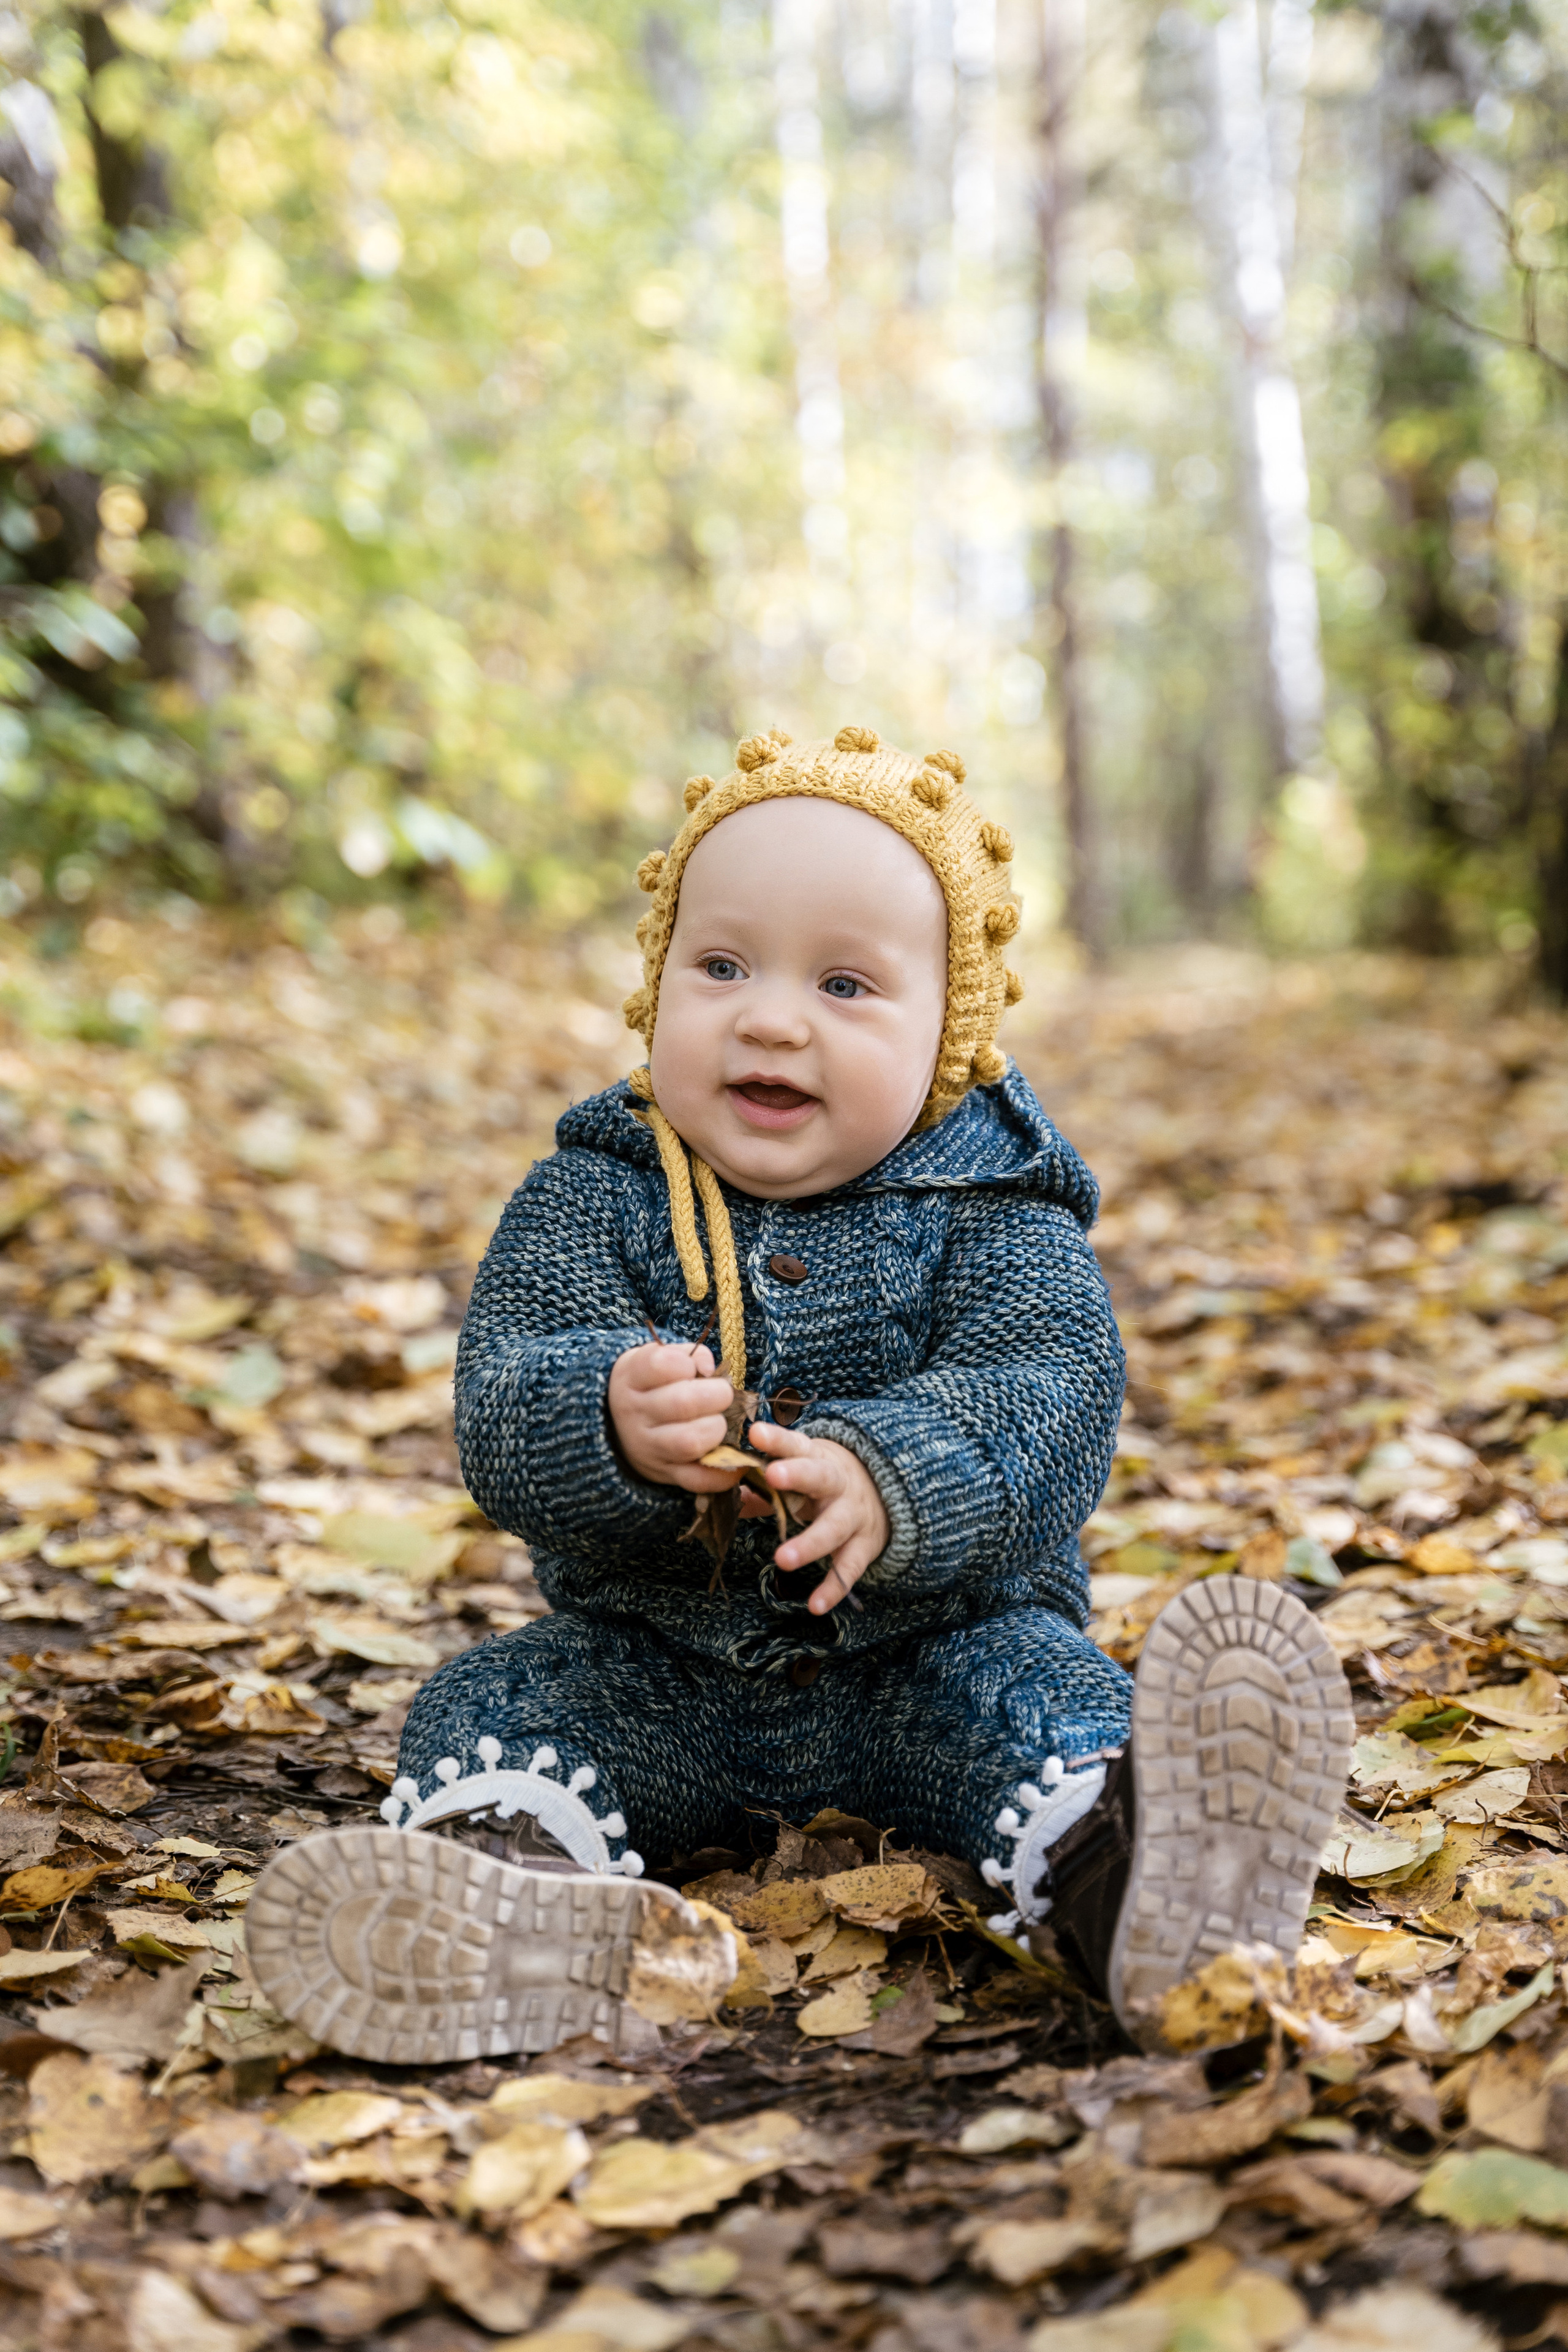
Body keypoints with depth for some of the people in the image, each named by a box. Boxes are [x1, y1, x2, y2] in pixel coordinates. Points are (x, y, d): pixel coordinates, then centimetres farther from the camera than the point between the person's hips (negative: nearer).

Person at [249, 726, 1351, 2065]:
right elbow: (499, 1414, -15)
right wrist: (614, 1421, -40)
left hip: (933, 1651, -2)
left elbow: (1047, 1404, -22)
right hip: (650, 1671, 2)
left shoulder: (993, 1216, -6)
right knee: (494, 1705, -19)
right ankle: (518, 1898, -47)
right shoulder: (593, 1199, -2)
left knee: (1036, 1694, -28)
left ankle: (1136, 1873, -55)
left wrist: (887, 1479, -43)